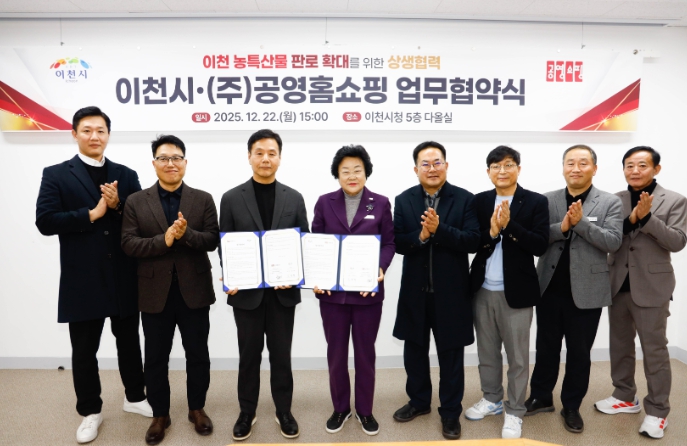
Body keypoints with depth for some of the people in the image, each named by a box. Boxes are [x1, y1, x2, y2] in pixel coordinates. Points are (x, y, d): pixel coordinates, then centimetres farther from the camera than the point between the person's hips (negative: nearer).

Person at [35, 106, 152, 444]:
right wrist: (91, 214, -17)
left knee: (129, 342, 16)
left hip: (124, 277, 2)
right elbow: (45, 222, -11)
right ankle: (90, 411, 29)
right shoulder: (56, 175, -1)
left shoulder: (126, 175, 6)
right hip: (82, 279, -2)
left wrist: (117, 206, -15)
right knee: (84, 350, 11)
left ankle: (134, 397, 35)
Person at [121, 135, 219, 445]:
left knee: (198, 355, 12)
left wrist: (186, 234, -23)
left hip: (194, 291, 0)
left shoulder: (203, 199, 2)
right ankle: (160, 415, 30)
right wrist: (163, 240, -20)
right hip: (155, 294, 0)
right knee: (155, 359, 12)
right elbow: (128, 244, -6)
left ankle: (197, 408, 32)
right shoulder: (136, 202, 2)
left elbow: (212, 241, -5)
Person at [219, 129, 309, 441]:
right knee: (249, 355, 12)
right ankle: (247, 412, 30)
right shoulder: (231, 198, 0)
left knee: (281, 355, 12)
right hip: (246, 291, 0)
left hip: (283, 291, 1)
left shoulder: (294, 199, 3)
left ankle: (284, 411, 29)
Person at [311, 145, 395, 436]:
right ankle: (340, 408, 32)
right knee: (336, 353, 12)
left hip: (368, 291, -1)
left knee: (365, 352, 12)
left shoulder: (381, 203, 0)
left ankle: (365, 410, 31)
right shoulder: (325, 203, 2)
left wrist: (381, 269, -18)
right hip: (332, 291, 1)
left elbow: (389, 243, 0)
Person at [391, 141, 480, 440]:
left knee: (450, 354, 11)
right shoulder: (404, 200, 1)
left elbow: (473, 241, -14)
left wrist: (439, 229, -26)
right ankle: (419, 401, 39)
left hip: (451, 291, -2)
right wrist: (421, 235, -25)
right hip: (414, 290, 3)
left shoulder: (464, 199, -5)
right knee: (414, 351, 17)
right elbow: (398, 243, -6)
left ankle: (450, 411, 30)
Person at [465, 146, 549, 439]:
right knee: (486, 352, 18)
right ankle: (492, 400, 37)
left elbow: (541, 246, -13)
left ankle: (514, 412, 26)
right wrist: (491, 231, -18)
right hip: (482, 290, 4)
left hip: (516, 291, -3)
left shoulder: (536, 202, -4)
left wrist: (509, 225, -22)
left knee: (517, 357, 9)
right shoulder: (479, 201, 5)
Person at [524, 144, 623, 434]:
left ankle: (571, 406, 28)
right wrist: (562, 227, -21)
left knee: (579, 353, 11)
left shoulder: (610, 203, -1)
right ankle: (541, 398, 32)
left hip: (586, 291, -1)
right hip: (549, 288, 2)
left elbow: (613, 242, -12)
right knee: (546, 347, 15)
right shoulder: (547, 200, 3)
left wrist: (580, 223, -22)